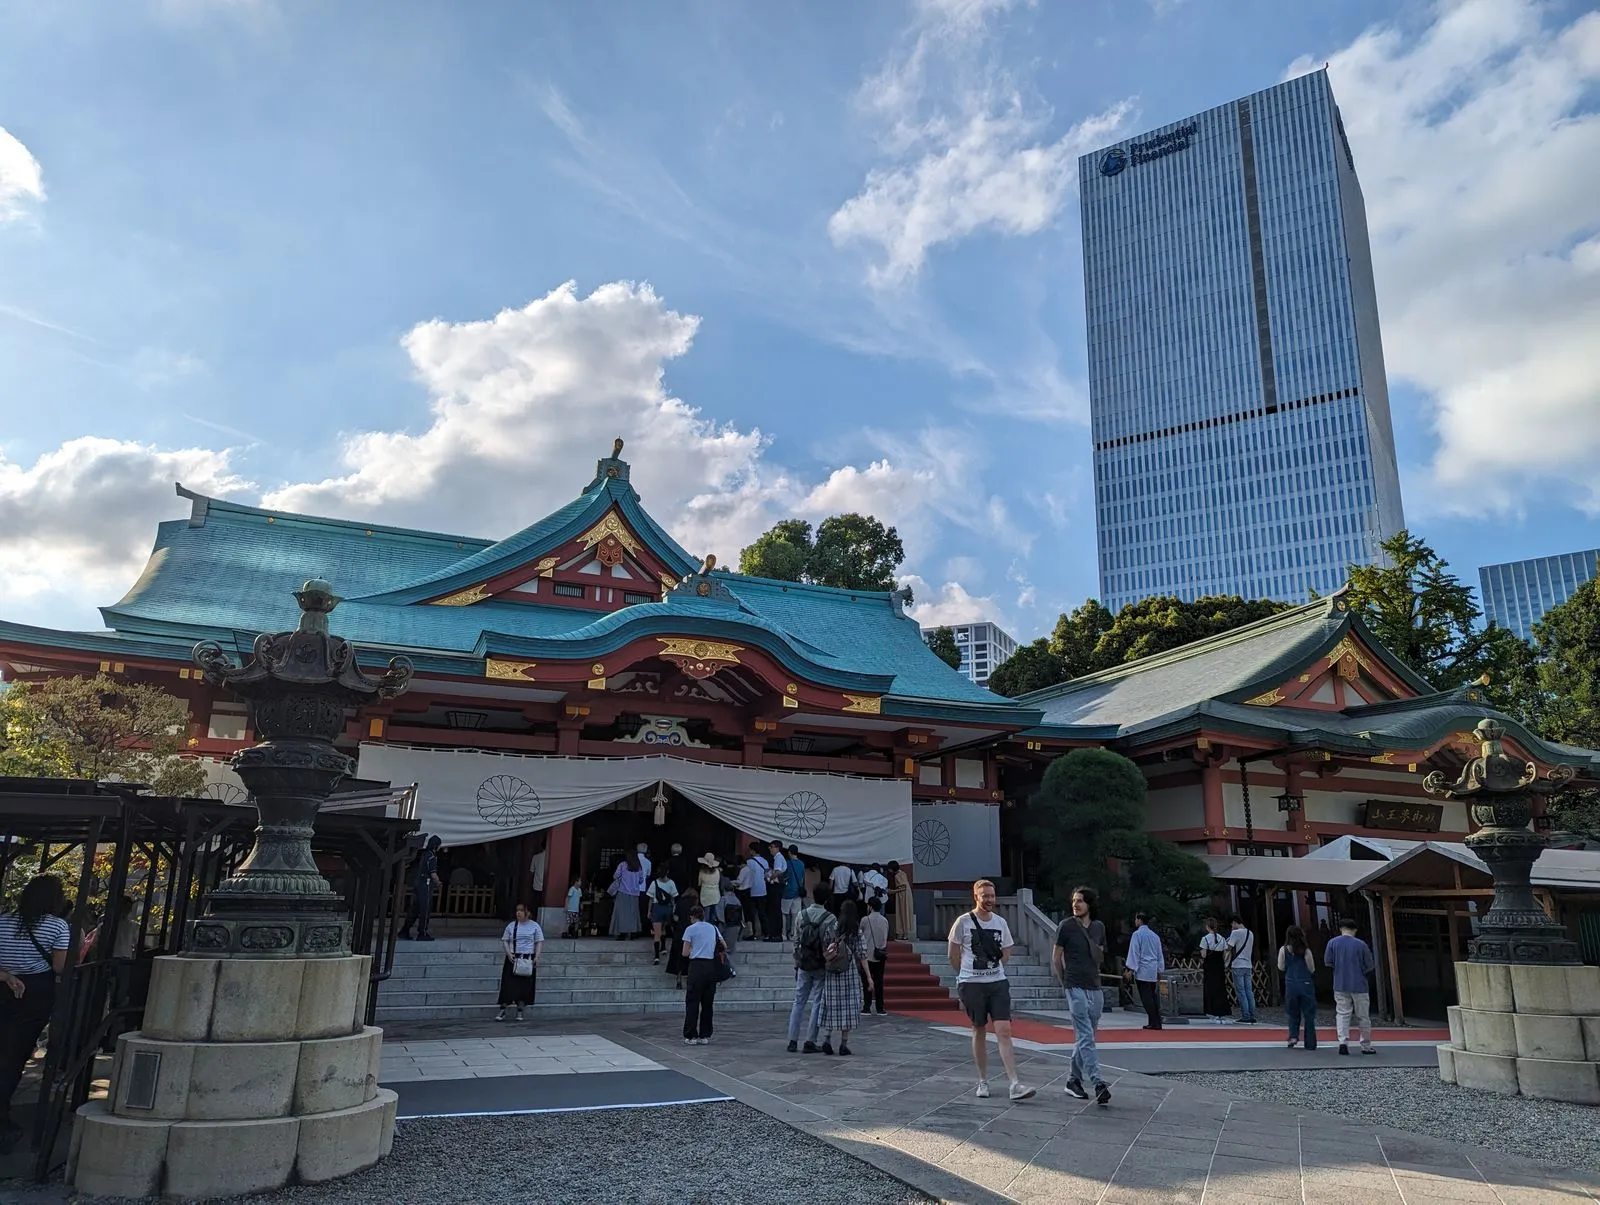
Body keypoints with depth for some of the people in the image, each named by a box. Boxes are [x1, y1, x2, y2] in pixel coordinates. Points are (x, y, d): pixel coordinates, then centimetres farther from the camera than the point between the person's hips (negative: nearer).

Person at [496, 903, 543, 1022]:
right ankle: (502, 1011, 3)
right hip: (513, 959, 0)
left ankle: (520, 1011, 14)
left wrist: (537, 956, -8)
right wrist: (508, 953, -8)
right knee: (508, 984, -4)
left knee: (525, 986, 2)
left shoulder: (534, 926, 2)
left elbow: (539, 942, 3)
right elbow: (505, 940, 7)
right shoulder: (511, 926, 5)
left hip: (528, 960, 0)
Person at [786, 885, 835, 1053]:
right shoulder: (830, 919, -13)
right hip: (821, 967, -3)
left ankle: (792, 1041, 12)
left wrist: (797, 963, 12)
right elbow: (830, 945, -15)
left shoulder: (802, 915, -1)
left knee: (799, 1001, 11)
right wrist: (831, 966, -4)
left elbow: (796, 941, 4)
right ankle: (810, 1042, 6)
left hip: (803, 965, 4)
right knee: (817, 1003, 5)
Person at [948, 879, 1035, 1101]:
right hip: (972, 984, -2)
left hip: (998, 983, 2)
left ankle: (1015, 1084, -8)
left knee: (1004, 1031, -7)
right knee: (979, 1031, 7)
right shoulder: (964, 922, -7)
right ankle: (983, 1082, 20)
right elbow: (953, 954, 1)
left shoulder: (1000, 922, 5)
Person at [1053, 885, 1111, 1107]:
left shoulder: (1099, 927, 8)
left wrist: (1092, 972, 13)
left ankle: (1074, 1079, 22)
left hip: (1095, 988, 5)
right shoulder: (1066, 926, -5)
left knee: (1083, 1037, 11)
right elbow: (1056, 957, 2)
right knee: (1086, 1037, -12)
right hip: (1075, 987, -5)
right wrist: (1064, 983, 3)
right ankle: (1098, 1084, -17)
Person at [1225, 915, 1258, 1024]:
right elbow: (1251, 951, 18)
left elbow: (1229, 948, -11)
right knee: (1249, 991, 7)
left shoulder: (1235, 933, -10)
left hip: (1238, 966, -7)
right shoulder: (1250, 933, 13)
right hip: (1248, 966, 7)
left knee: (1241, 992, -3)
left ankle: (1245, 1017, -4)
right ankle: (1252, 1017, 5)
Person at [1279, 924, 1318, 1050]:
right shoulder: (1306, 951, -9)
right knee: (1309, 1014, 8)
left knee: (1293, 1013, 16)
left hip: (1290, 984, 1)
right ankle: (1310, 1043, 8)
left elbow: (1281, 967, 1)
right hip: (1306, 984, -1)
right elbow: (1312, 969, -4)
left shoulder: (1283, 950, -4)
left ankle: (1293, 1036, 1)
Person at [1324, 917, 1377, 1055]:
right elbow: (1370, 965, -1)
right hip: (1359, 986, -1)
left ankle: (1343, 1041, -14)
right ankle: (1366, 1046, 20)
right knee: (1363, 1016, 11)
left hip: (1340, 986, 1)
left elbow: (1327, 962, 1)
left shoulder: (1333, 943, -2)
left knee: (1342, 1014, 3)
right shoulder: (1361, 944, -7)